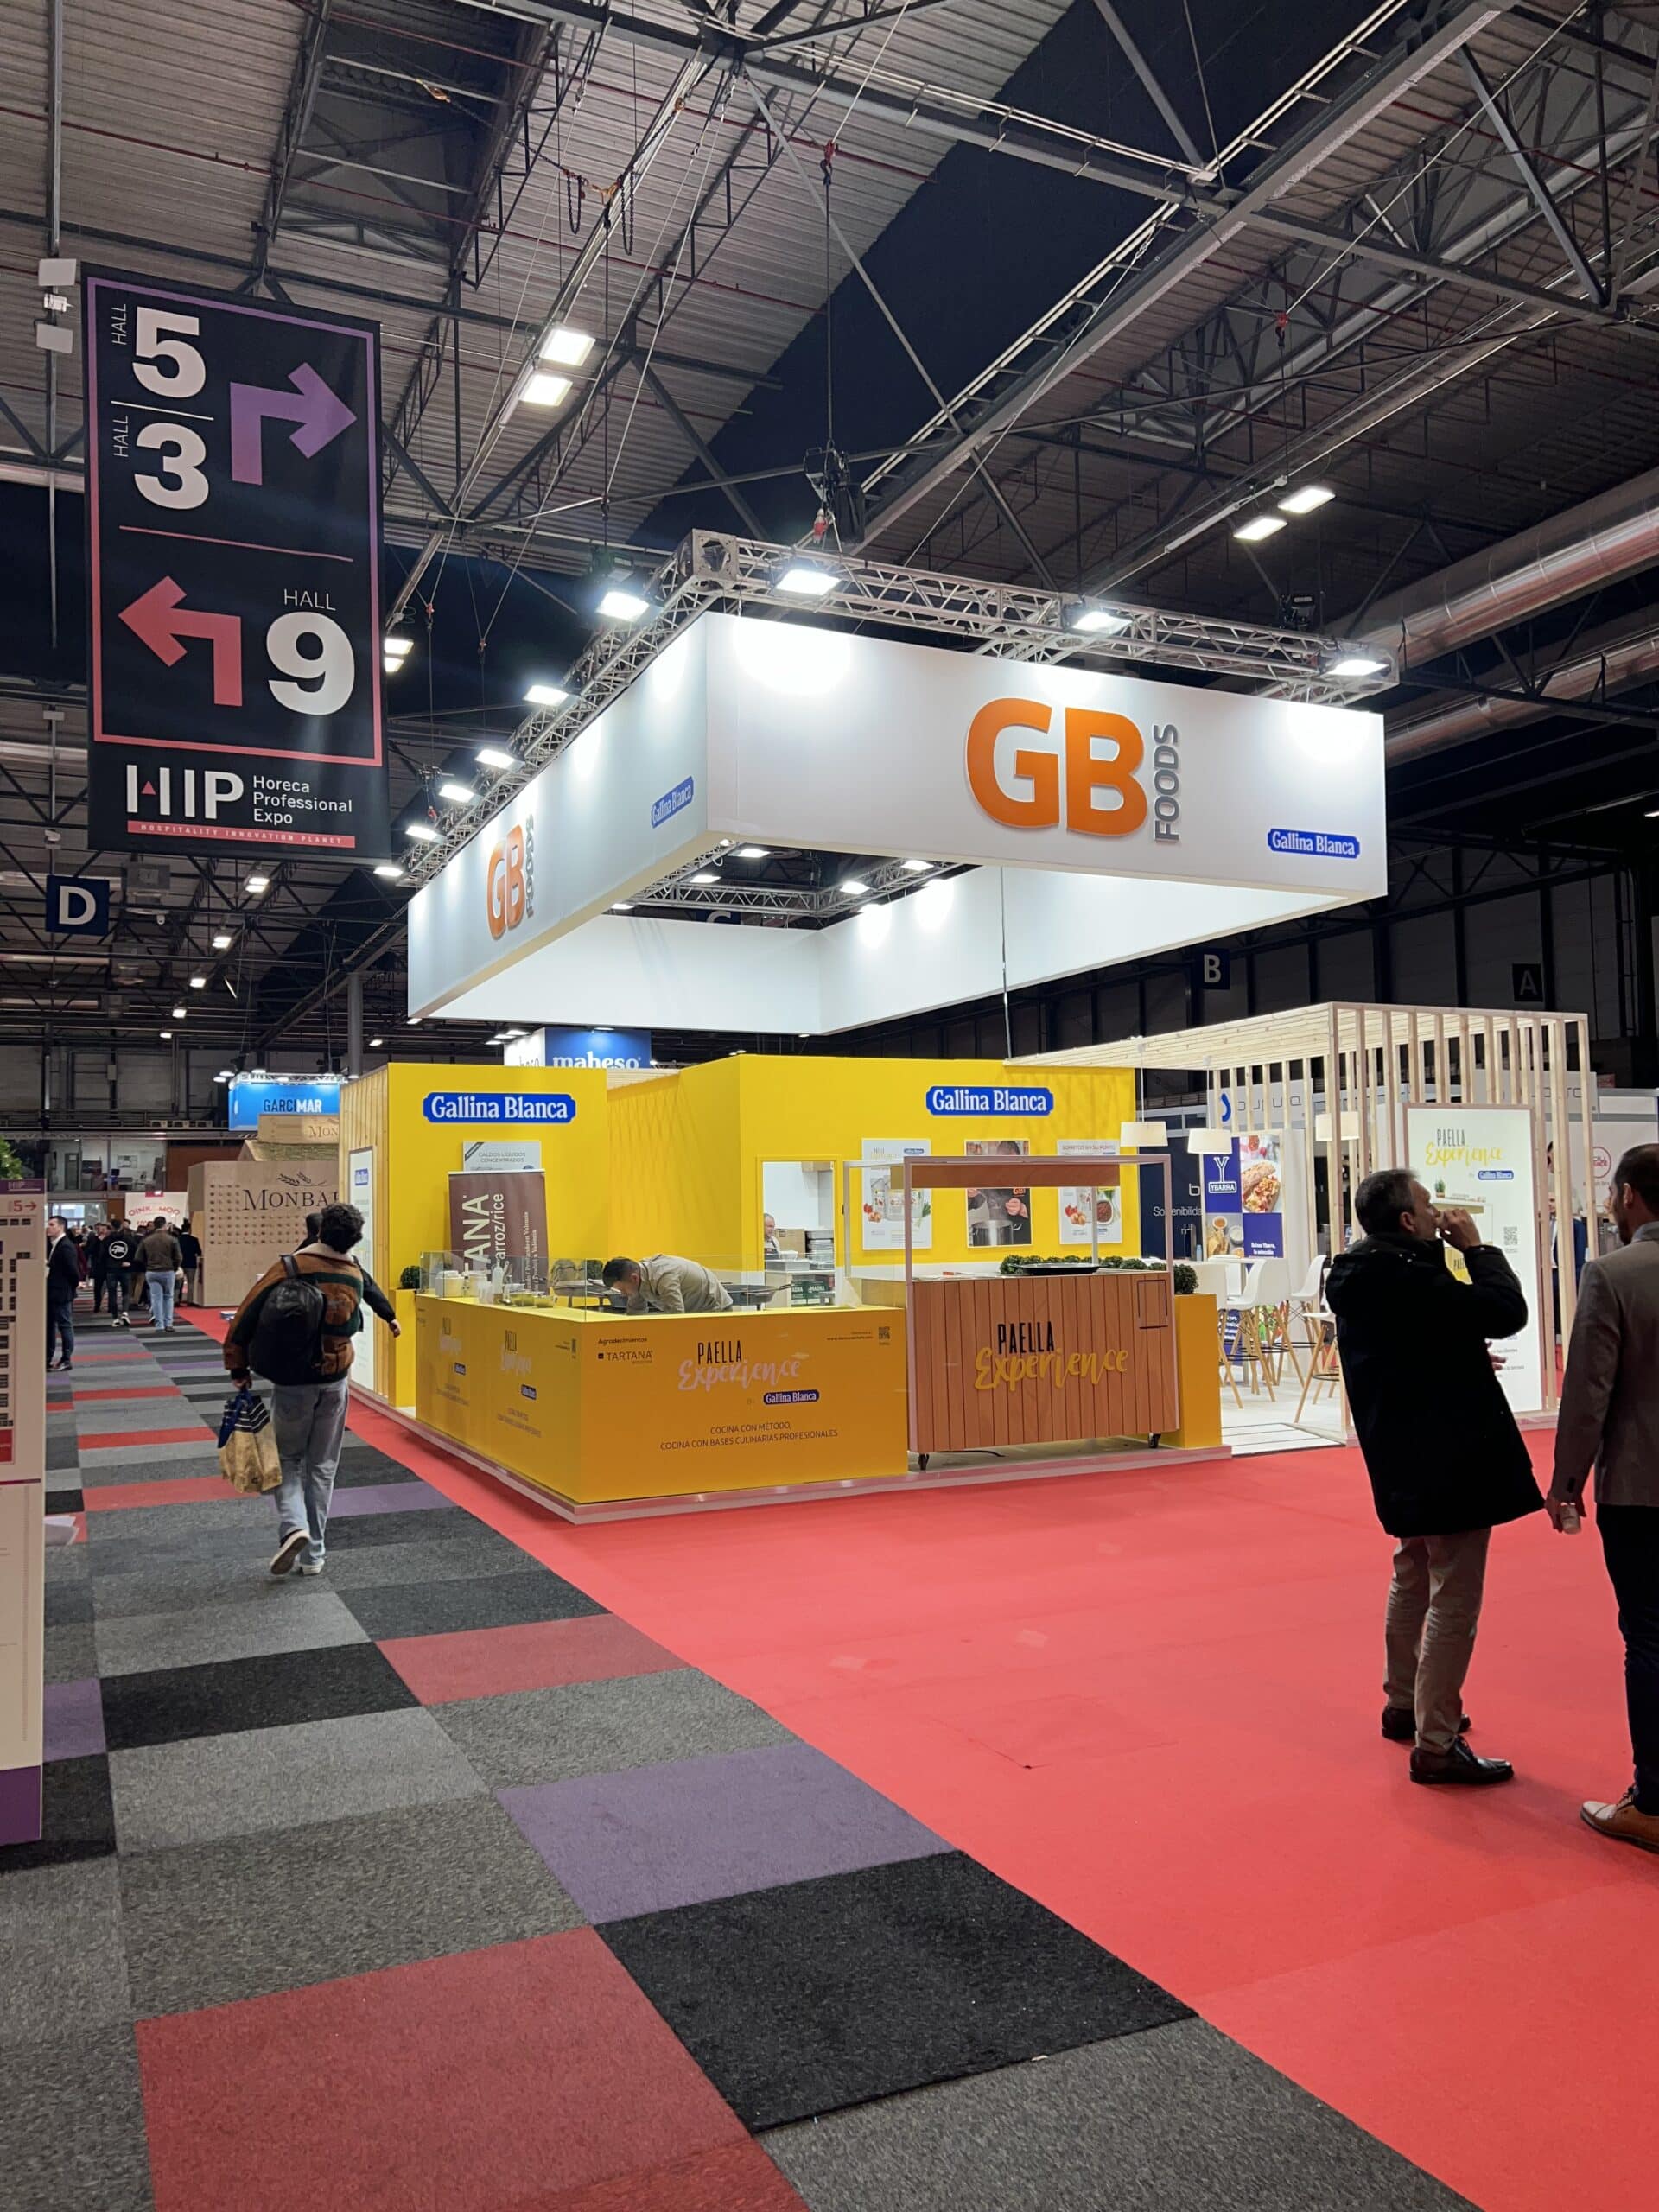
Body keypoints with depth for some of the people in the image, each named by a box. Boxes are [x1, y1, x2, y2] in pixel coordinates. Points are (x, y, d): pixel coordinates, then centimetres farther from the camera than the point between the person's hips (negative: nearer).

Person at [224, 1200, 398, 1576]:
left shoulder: (290, 1269, -16)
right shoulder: (354, 1275, -1)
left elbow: (245, 1318, -14)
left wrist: (238, 1367, -2)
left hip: (292, 1380, -3)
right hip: (335, 1381, 3)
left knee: (288, 1459, 13)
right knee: (323, 1467, 12)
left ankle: (293, 1525, -12)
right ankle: (314, 1553, 14)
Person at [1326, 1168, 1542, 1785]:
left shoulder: (1360, 1278, 5)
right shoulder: (1409, 1278, -26)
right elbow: (1507, 1311, -23)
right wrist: (1476, 1247, -12)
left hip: (1403, 1457, 11)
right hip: (1449, 1456, -10)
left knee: (1413, 1580, 24)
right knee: (1454, 1600, -2)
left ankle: (1404, 1706, 38)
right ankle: (1436, 1745, 3)